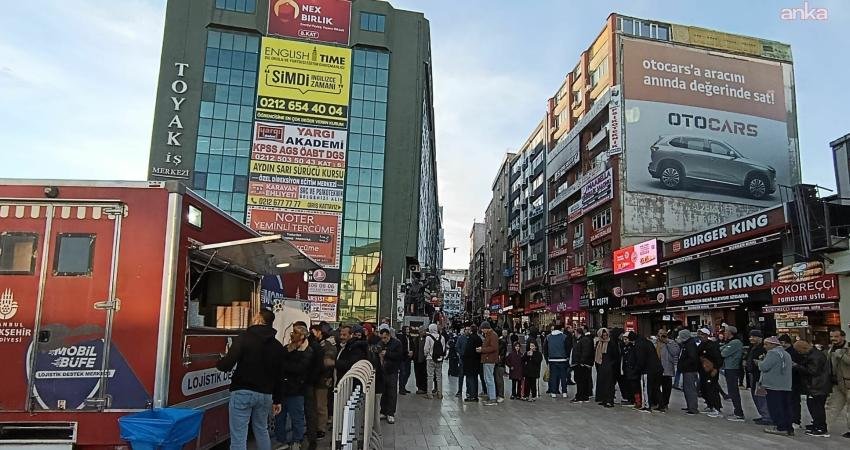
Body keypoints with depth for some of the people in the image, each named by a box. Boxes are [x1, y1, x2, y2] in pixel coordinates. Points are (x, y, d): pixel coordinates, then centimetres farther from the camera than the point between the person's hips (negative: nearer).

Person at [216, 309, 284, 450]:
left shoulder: (244, 338, -9)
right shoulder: (277, 346, 8)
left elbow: (226, 365, -16)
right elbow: (278, 375, 12)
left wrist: (220, 362, 7)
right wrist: (277, 400, 19)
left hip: (243, 392, -5)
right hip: (265, 394, 6)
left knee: (238, 436, -2)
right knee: (262, 431, 23)